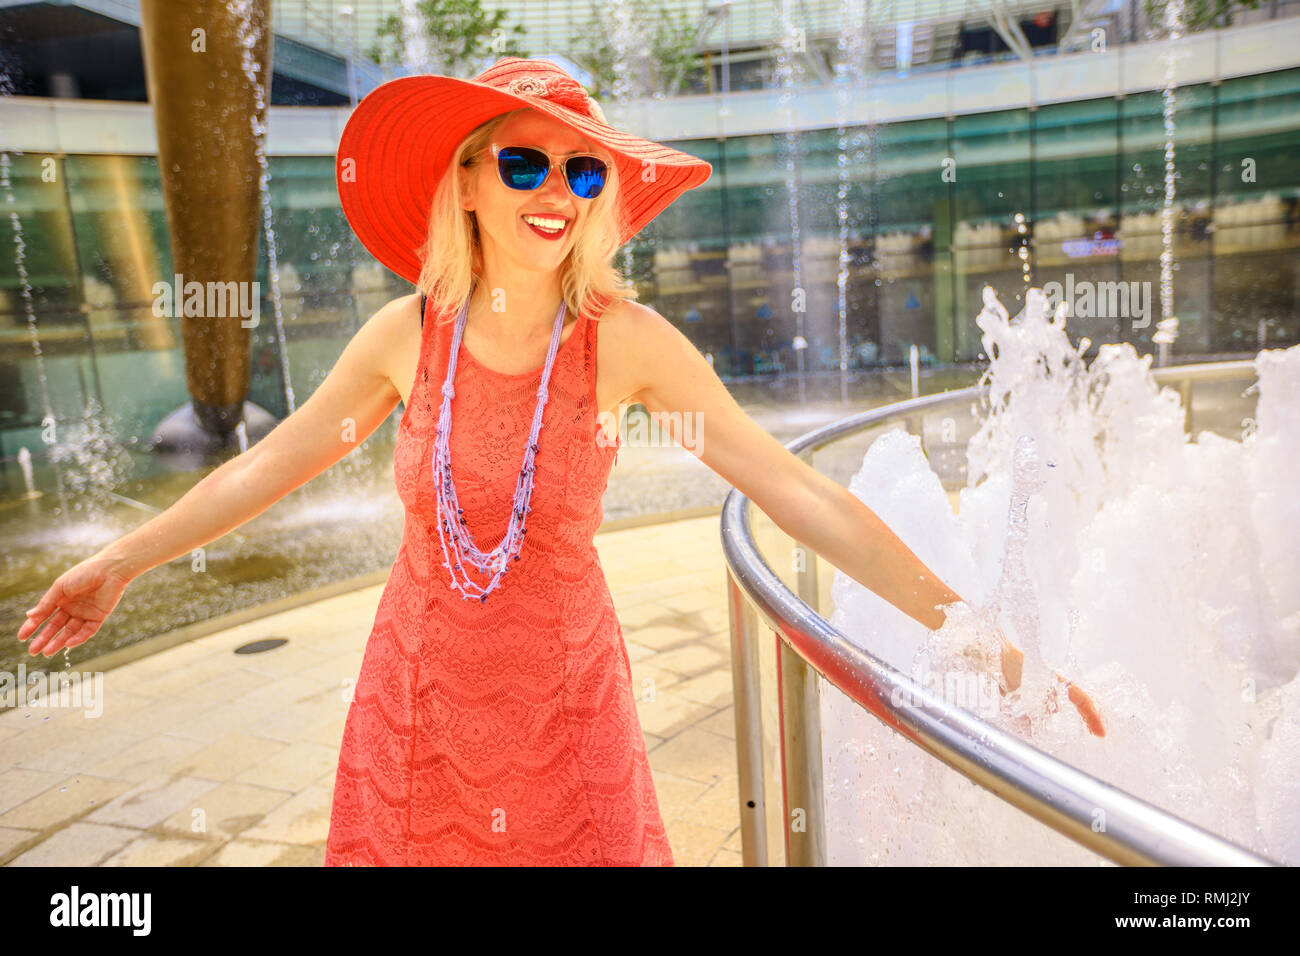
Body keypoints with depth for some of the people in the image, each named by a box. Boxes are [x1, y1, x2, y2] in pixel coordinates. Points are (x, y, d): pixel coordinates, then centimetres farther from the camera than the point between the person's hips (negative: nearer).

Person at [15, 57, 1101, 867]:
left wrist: (967, 625, -17)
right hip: (419, 688, 2)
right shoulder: (410, 333, -11)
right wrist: (124, 560, 12)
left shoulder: (625, 342, -17)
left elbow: (796, 490, -17)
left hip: (564, 696, -2)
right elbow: (272, 464, 3)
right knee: (413, 839, 18)